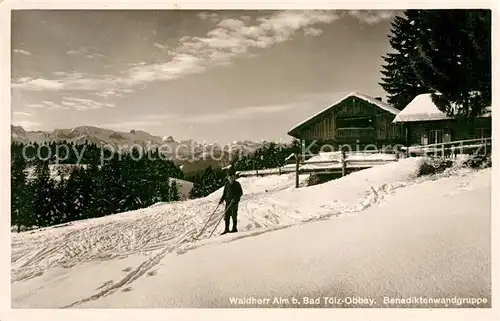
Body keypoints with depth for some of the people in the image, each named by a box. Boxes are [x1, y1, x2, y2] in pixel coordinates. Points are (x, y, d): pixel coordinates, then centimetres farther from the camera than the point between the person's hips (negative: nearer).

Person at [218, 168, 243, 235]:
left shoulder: (237, 184, -2)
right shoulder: (227, 184, 12)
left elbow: (240, 193, -5)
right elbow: (224, 193, 18)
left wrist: (235, 199, -16)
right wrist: (221, 200, 8)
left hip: (235, 202, -5)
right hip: (228, 202, 5)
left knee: (234, 215, -4)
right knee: (226, 215, 2)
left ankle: (234, 228, 5)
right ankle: (226, 229, 8)